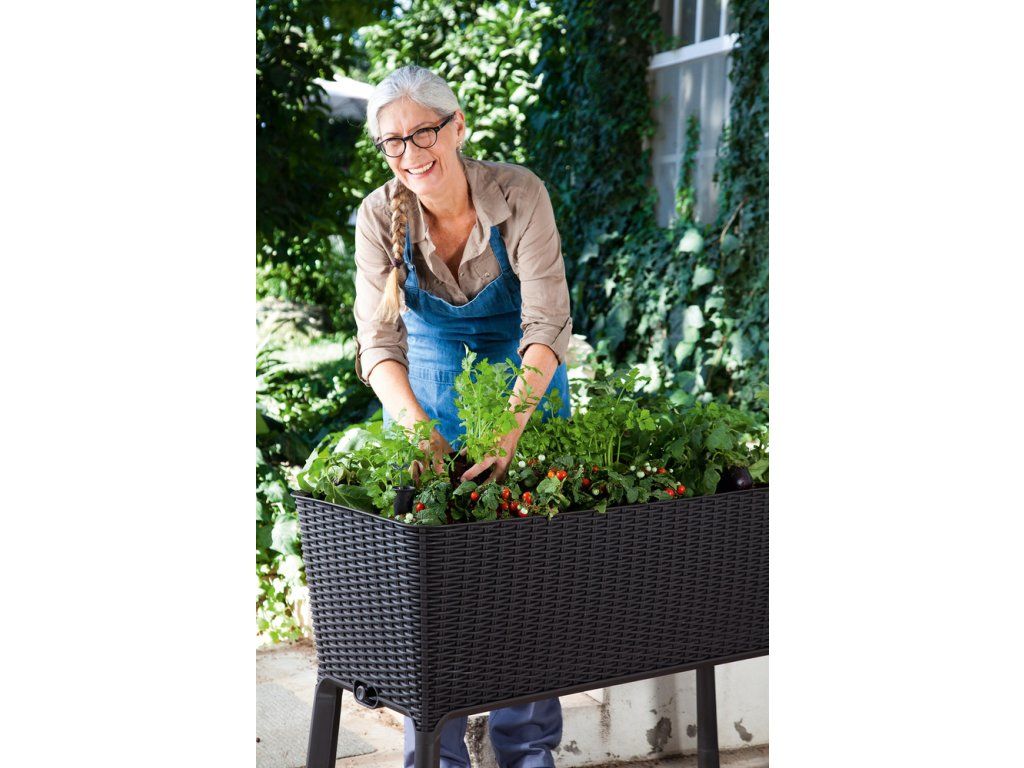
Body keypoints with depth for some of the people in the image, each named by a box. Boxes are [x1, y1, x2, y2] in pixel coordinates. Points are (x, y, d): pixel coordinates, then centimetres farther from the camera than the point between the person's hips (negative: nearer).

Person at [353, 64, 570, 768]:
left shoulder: (518, 194, -22)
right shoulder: (381, 216, -17)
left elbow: (548, 325, -28)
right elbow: (378, 341, -20)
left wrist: (512, 421, -44)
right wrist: (418, 428, -39)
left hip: (525, 387, -1)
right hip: (425, 397, 1)